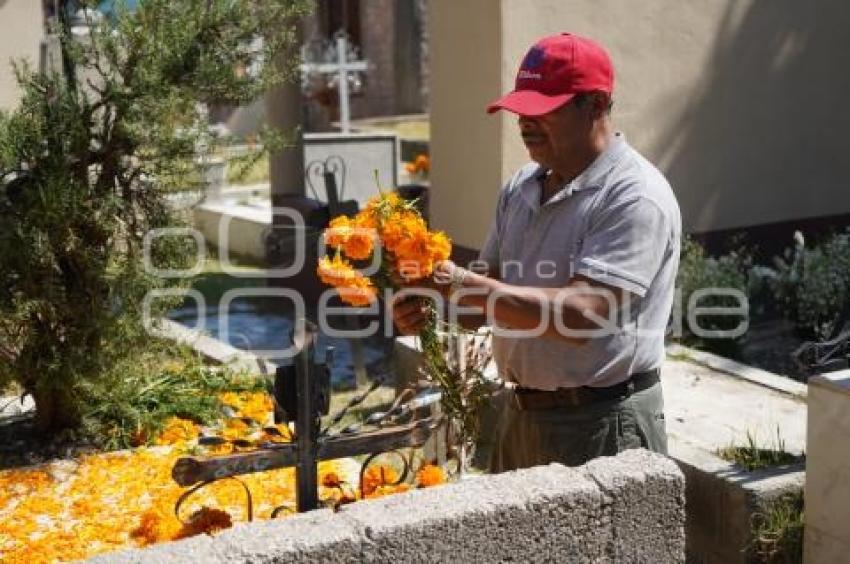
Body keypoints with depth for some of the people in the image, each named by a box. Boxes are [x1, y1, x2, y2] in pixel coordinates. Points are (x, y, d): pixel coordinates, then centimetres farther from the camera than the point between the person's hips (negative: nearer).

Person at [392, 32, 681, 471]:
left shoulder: (636, 198, -18)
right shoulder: (521, 187, 7)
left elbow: (582, 314, -28)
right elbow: (489, 295, 12)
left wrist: (463, 284, -28)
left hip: (602, 424, -7)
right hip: (520, 414, 8)